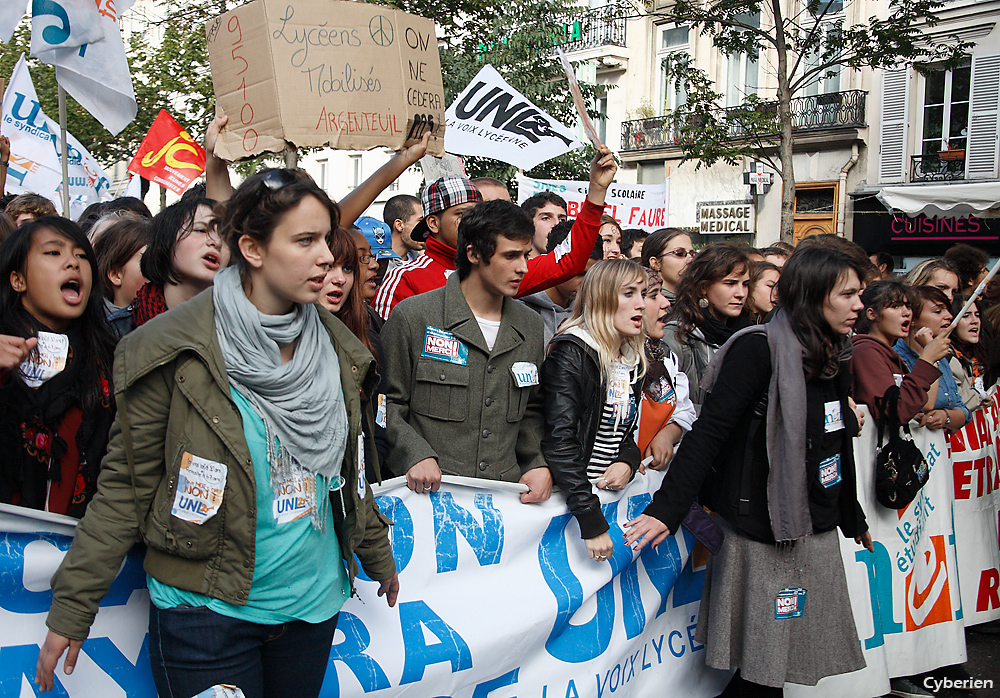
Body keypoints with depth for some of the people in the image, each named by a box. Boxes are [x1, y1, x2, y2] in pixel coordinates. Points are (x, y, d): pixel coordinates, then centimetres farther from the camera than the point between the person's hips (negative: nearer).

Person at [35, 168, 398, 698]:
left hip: (314, 600, 5)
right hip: (207, 612, -4)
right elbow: (126, 485, -9)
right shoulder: (174, 352, -14)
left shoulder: (335, 348, 1)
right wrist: (71, 608, -9)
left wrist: (377, 555, 20)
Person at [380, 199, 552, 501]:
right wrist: (416, 455, -13)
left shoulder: (531, 326, 14)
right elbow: (388, 403, 2)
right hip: (429, 495, -4)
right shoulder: (412, 317, -2)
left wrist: (541, 464, 7)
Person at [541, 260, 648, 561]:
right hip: (565, 499, -7)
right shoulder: (570, 354, -15)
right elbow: (560, 441, -23)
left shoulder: (633, 359, 10)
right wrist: (592, 521, -27)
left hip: (609, 492, 7)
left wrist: (628, 462, -5)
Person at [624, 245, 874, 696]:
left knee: (797, 654, 13)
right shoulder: (760, 349, -15)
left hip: (816, 534, 8)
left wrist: (853, 518, 29)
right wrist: (666, 510, -25)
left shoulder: (832, 358, 10)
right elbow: (709, 432, -20)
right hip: (764, 537, -8)